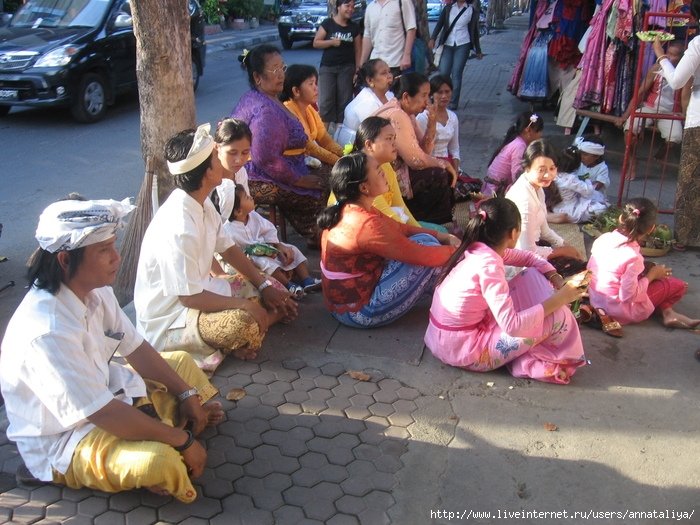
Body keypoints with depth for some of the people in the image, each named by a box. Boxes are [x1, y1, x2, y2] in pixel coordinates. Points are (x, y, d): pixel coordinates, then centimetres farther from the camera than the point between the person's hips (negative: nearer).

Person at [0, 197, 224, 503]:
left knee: (182, 362, 18)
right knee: (158, 459, -32)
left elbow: (135, 349, 3)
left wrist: (186, 396, -4)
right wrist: (183, 440, -25)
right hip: (62, 440, -9)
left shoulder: (95, 292, -8)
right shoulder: (47, 331, -34)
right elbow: (105, 414, -33)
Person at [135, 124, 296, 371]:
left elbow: (228, 249, 9)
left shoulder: (202, 203, -3)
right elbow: (190, 297, -27)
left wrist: (265, 286, 2)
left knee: (275, 299, 9)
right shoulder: (178, 228, -31)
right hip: (167, 323, -9)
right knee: (244, 324, -35)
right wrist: (243, 303, -20)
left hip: (197, 291, 10)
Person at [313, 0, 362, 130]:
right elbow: (316, 43, -1)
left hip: (347, 68, 3)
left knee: (344, 101, 0)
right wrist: (331, 42, -15)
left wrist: (358, 70, 4)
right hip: (327, 67, -2)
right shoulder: (327, 23, 0)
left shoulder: (354, 27, 9)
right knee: (326, 101, -7)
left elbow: (358, 50, 10)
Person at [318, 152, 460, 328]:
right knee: (426, 244, -9)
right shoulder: (366, 225, -28)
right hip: (359, 312, -9)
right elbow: (423, 256, -22)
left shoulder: (348, 211, 0)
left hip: (346, 297, 9)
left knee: (418, 240, 11)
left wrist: (442, 236, 1)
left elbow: (400, 229, 10)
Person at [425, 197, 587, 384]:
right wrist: (558, 299, -22)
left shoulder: (478, 248, 0)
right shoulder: (489, 265, -25)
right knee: (556, 316, -13)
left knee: (533, 277, 10)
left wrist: (557, 280, -2)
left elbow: (529, 258, 14)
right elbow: (512, 326, -30)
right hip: (463, 349, -9)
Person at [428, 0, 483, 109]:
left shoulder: (472, 10, 5)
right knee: (443, 73, -3)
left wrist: (478, 51, 12)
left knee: (456, 74, -5)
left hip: (463, 45, -1)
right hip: (447, 45, 1)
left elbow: (474, 30, 9)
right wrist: (433, 38, -16)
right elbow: (440, 24, 0)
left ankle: (453, 102, 4)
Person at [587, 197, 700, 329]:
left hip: (595, 299, 7)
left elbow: (590, 269, 4)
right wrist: (651, 275, -9)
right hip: (618, 310, -7)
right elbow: (628, 296, -25)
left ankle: (667, 312, 17)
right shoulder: (633, 257, -27)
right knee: (679, 285, 2)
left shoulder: (603, 238, -8)